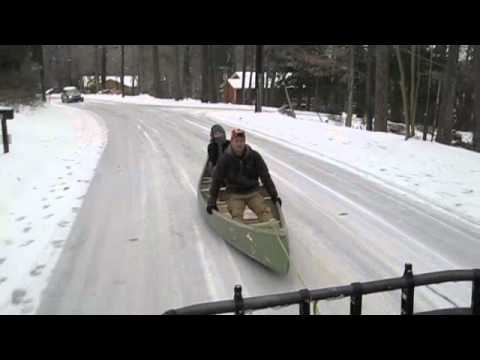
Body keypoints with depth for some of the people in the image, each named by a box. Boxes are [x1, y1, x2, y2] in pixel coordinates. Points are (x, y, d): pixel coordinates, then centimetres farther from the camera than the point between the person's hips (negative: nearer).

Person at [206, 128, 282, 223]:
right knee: (236, 216, -26)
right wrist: (212, 201, -6)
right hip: (234, 195, -1)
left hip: (253, 193, 2)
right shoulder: (225, 159, -7)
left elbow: (265, 177, 1)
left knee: (265, 211, -20)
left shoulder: (254, 156, -4)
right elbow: (216, 181, -2)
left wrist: (274, 195, 1)